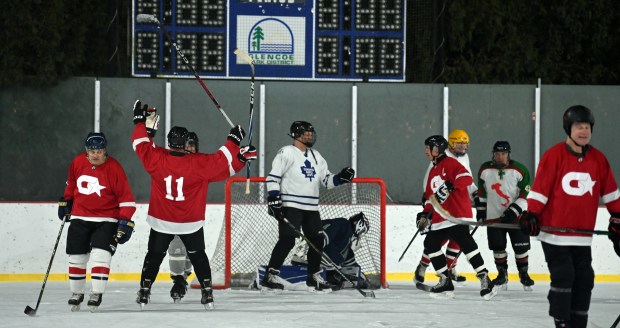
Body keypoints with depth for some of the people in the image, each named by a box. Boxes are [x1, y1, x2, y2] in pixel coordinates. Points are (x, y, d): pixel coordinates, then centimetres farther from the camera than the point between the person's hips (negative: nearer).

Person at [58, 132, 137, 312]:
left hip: (106, 219, -4)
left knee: (100, 255, -16)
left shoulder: (114, 168, -15)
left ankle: (97, 294, -6)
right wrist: (65, 201, 22)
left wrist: (125, 221, -17)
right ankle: (76, 293, 23)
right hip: (80, 217, 4)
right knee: (76, 257, 7)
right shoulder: (78, 162, -3)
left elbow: (126, 197, -12)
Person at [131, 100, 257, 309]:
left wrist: (140, 122, 10)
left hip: (162, 221, 0)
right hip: (191, 222, 0)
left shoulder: (157, 159, -15)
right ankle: (207, 292, 10)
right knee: (197, 256, 15)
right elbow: (224, 163, -13)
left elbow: (142, 145, -1)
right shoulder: (200, 164, -18)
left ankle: (144, 292, 13)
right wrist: (233, 142, -3)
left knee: (154, 256, 14)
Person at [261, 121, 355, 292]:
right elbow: (273, 177, -9)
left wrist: (340, 178, -3)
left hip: (311, 207, 7)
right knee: (287, 240, -16)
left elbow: (326, 180, 16)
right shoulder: (287, 153, -5)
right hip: (290, 206, -7)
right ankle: (269, 276, -13)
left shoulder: (316, 156, 17)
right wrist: (273, 198, -19)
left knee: (317, 240, 7)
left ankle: (314, 277, 22)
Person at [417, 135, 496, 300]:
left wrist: (450, 186, -30)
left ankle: (484, 278, -22)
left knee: (466, 243, -21)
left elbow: (466, 178, -20)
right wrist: (425, 215, 19)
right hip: (439, 218, 10)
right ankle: (445, 282, 11)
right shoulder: (433, 171, 25)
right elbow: (431, 197, 29)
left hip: (457, 213, -10)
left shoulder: (450, 163, -4)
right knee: (431, 243, 7)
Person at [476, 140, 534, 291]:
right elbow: (481, 191, 13)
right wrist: (480, 209, 12)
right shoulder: (485, 170, -1)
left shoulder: (520, 170, -12)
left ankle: (523, 274, 15)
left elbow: (526, 194, -12)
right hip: (494, 216, 2)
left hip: (517, 215, -2)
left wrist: (514, 211, -19)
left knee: (521, 247, -1)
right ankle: (502, 275, 18)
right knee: (498, 247, 3)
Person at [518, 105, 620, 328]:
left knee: (584, 280, 6)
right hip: (554, 232, -5)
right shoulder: (554, 155, -8)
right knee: (563, 277, -10)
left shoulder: (599, 159, 5)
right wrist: (531, 215, -13)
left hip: (582, 235, 5)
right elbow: (539, 188, -8)